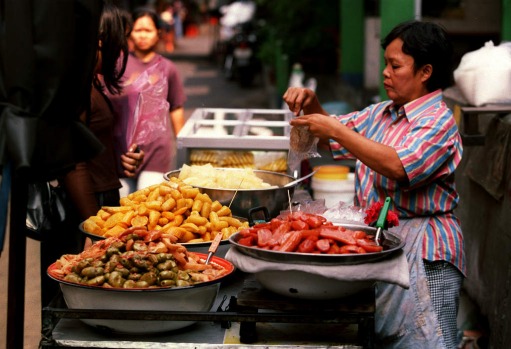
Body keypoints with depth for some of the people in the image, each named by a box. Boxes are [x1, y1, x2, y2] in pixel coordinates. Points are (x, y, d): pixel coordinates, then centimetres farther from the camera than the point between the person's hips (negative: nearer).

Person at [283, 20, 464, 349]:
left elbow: (398, 166, -28)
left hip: (422, 257, -8)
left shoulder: (439, 122, -13)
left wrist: (335, 129, -24)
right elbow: (335, 133, 25)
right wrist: (312, 104, 4)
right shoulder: (381, 113, 12)